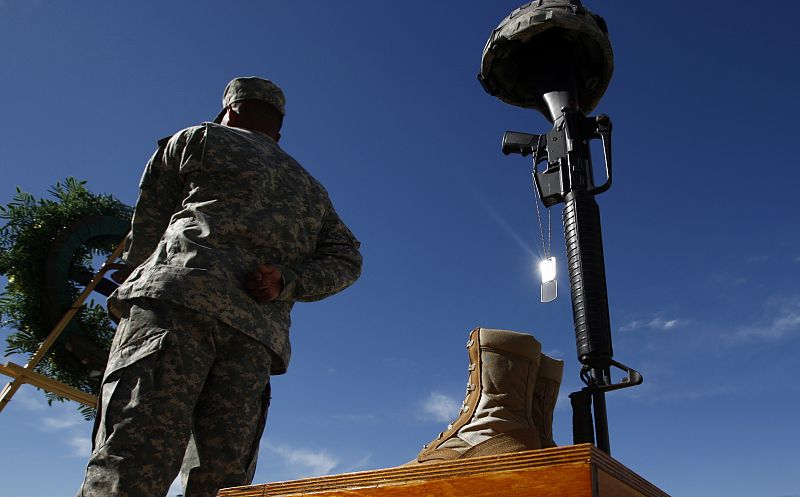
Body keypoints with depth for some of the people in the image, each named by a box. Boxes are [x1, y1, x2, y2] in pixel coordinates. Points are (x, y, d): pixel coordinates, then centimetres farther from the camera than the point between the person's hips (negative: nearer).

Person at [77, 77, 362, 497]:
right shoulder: (312, 191, 34)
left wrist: (146, 283, 34)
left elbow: (144, 233, 21)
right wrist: (284, 283, 5)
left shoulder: (199, 139, 23)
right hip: (257, 335, 4)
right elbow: (346, 259, 18)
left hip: (181, 294, -4)